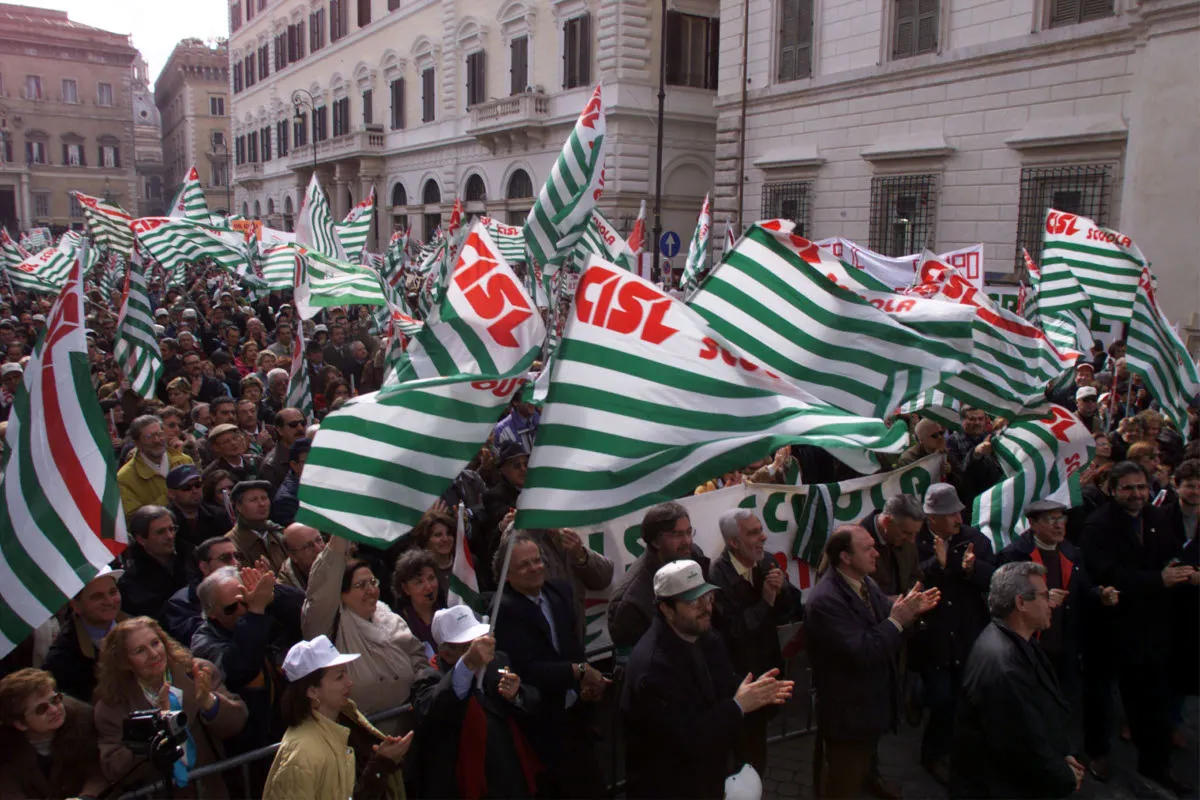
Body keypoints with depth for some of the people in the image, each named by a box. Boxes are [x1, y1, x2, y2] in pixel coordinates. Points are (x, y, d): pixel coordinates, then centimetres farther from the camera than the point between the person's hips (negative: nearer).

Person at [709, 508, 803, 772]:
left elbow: (793, 609, 0)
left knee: (758, 736, 22)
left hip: (767, 669, 6)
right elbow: (731, 632, -28)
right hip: (739, 677, -6)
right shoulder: (718, 577, -25)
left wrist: (782, 589, -20)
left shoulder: (767, 563, -5)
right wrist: (766, 602, -24)